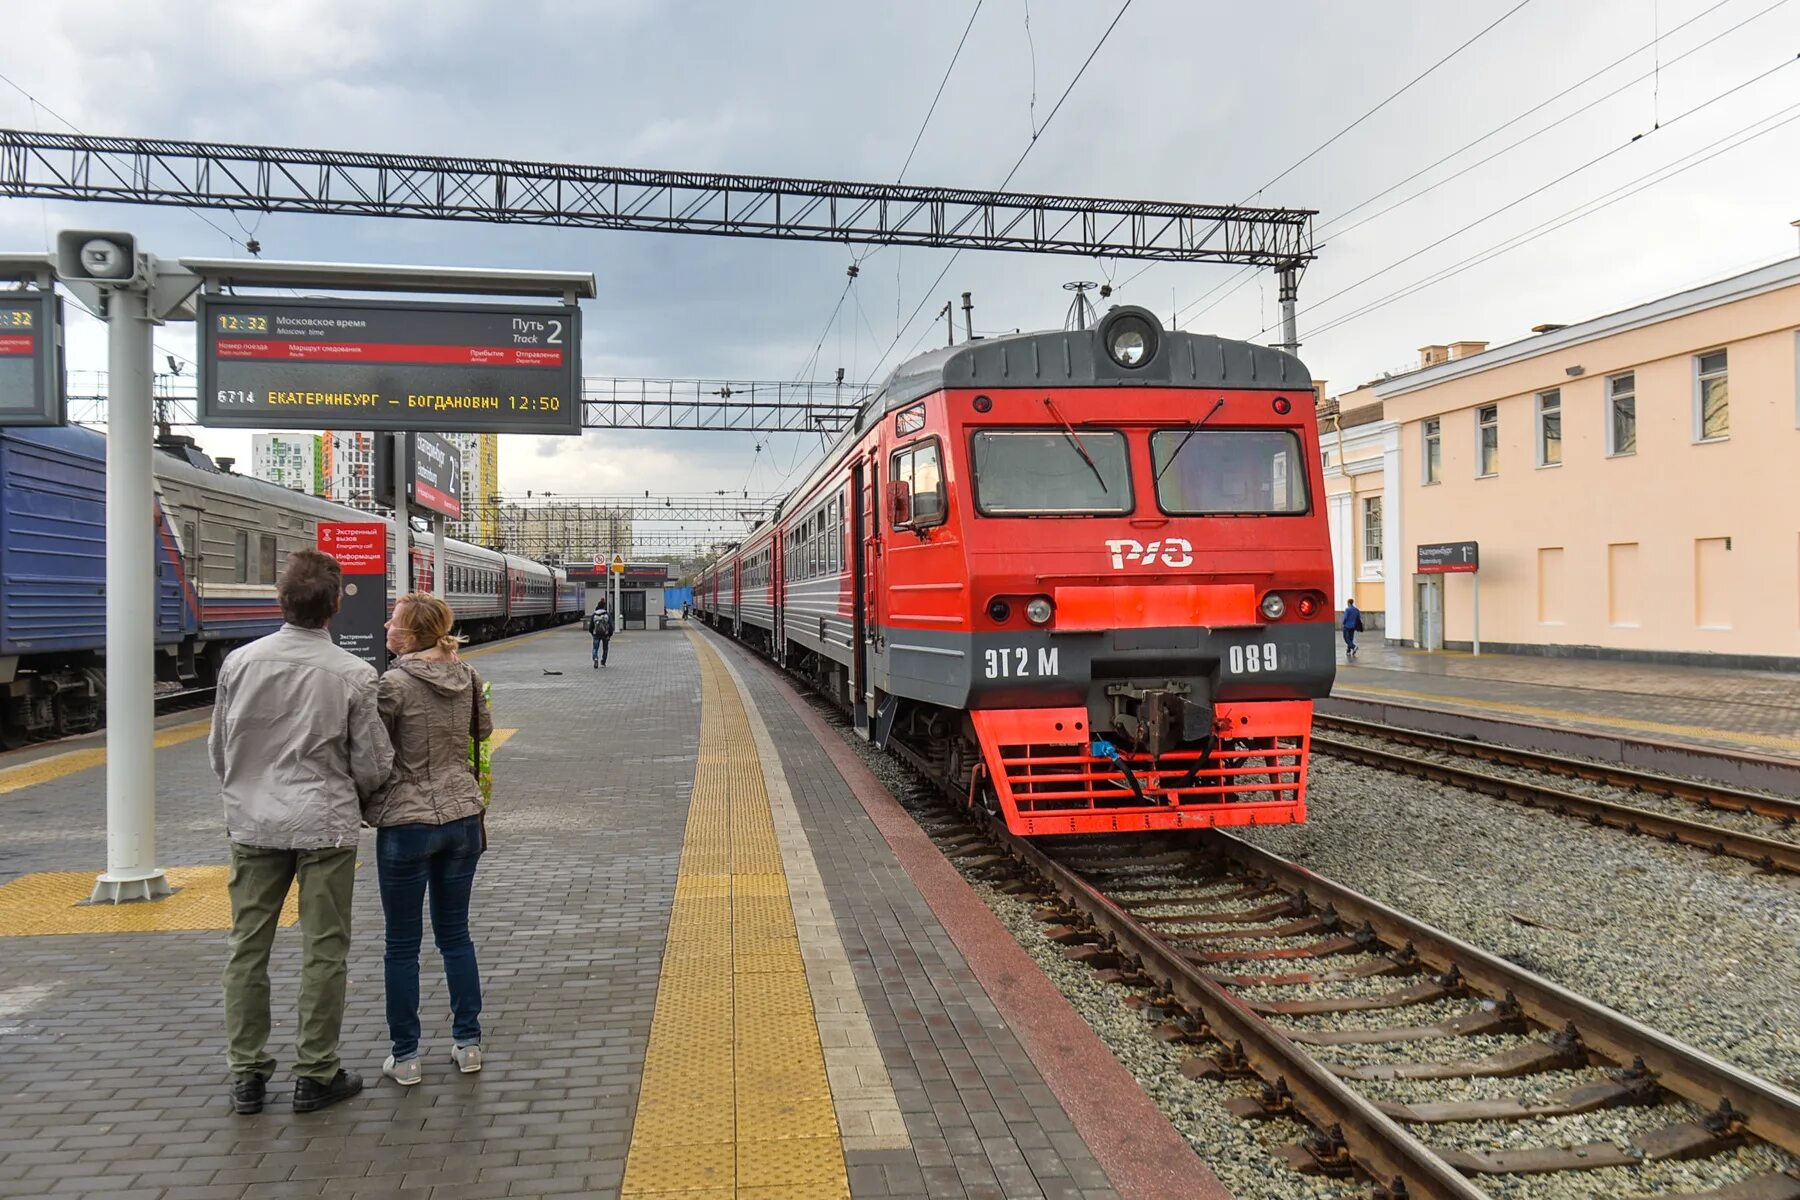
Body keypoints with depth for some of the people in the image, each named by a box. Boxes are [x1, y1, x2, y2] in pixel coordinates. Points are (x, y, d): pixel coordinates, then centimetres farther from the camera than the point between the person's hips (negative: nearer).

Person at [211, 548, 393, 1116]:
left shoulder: (239, 663, -4)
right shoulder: (353, 674, -13)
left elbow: (218, 749, 6)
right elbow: (372, 765, -8)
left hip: (254, 826, 3)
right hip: (325, 825, -3)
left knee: (248, 947, 13)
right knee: (324, 951, 7)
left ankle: (246, 1074, 22)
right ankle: (315, 1074, 15)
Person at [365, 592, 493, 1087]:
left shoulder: (393, 685, -16)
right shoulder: (468, 677, 1)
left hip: (406, 824, -5)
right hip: (463, 818, 5)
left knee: (403, 945, 7)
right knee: (455, 935, 16)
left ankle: (405, 1056, 15)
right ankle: (468, 1043, 22)